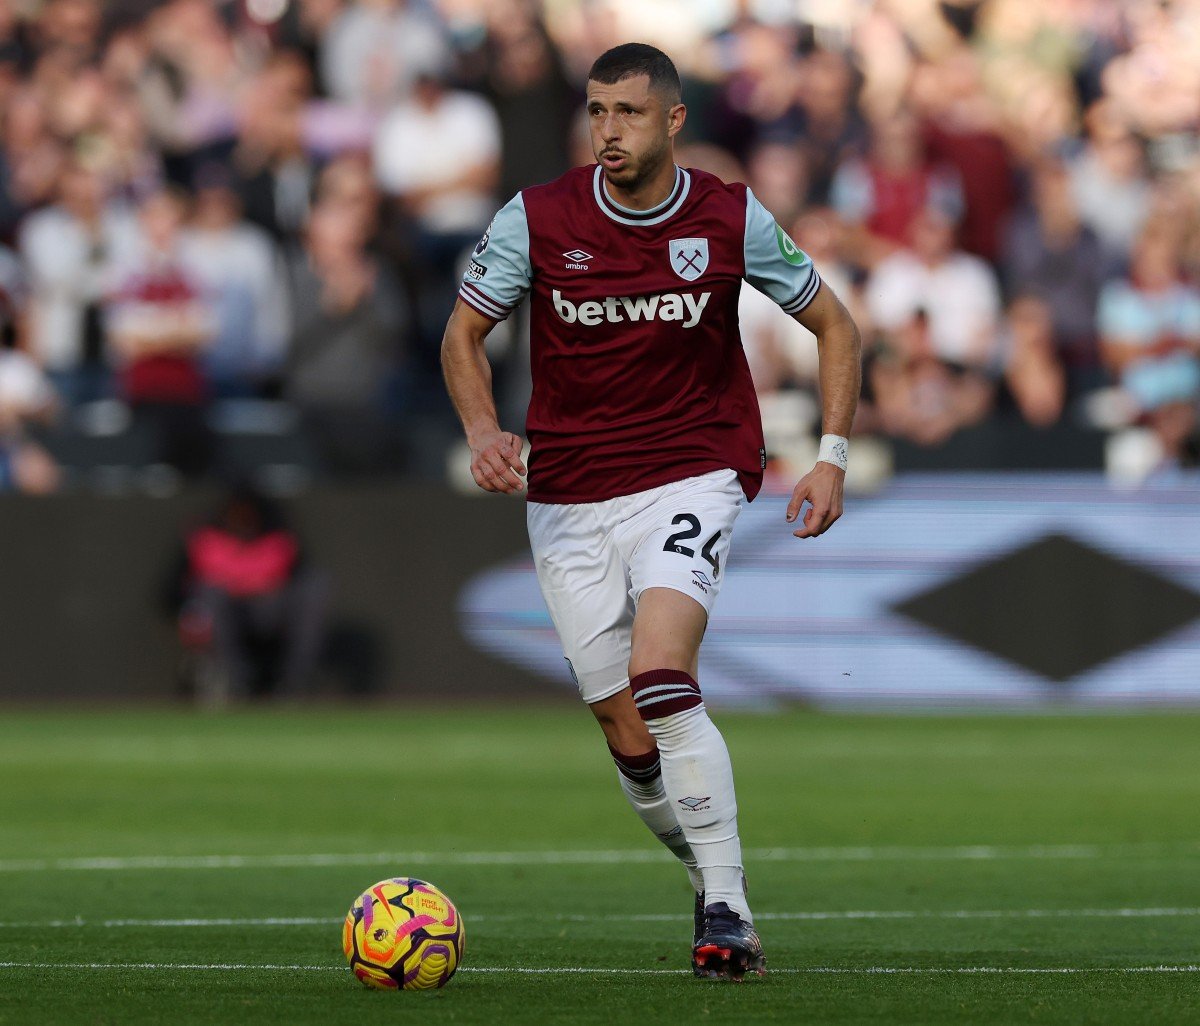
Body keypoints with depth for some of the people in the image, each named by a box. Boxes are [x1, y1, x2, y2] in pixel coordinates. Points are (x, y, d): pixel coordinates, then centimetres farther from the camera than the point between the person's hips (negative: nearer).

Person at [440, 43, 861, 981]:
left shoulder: (733, 221, -4)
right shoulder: (536, 220, -4)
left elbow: (834, 326, 8)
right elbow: (465, 333, 7)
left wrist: (833, 457, -2)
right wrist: (483, 428, -12)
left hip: (690, 480, -2)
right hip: (568, 500, 3)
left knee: (659, 678, -25)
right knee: (631, 739, 1)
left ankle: (727, 909, -21)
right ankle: (717, 895, 23)